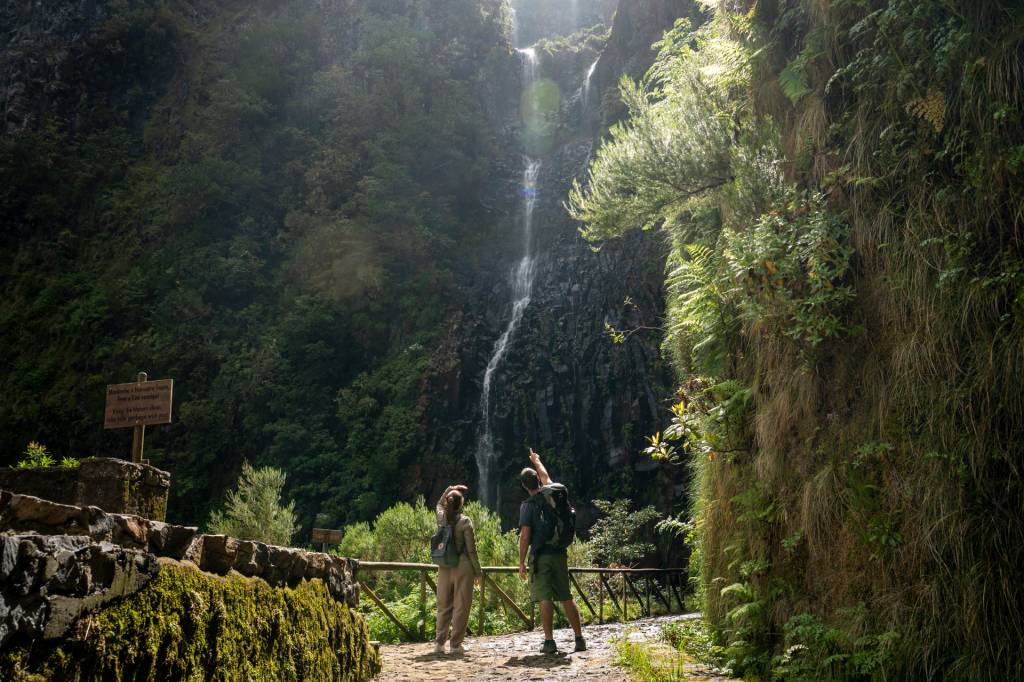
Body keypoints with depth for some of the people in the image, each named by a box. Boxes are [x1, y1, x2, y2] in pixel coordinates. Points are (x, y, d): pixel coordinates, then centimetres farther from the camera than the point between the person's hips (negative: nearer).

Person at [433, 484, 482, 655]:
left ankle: (439, 643, 12)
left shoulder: (441, 518, 3)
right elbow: (471, 550, -7)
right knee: (461, 607, 2)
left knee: (443, 606, 13)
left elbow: (439, 504, 29)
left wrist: (450, 489, 23)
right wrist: (478, 571, 0)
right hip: (462, 567, -5)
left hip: (444, 568, 5)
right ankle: (456, 645, 2)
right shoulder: (465, 521, -9)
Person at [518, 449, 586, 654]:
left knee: (545, 598, -3)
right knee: (566, 597, 10)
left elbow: (525, 535, -12)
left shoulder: (528, 505, -9)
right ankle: (579, 638, 10)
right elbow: (546, 477, 29)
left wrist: (521, 562, -6)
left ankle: (549, 641, -5)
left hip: (540, 556, -5)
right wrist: (537, 461, 46)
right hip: (560, 554, 5)